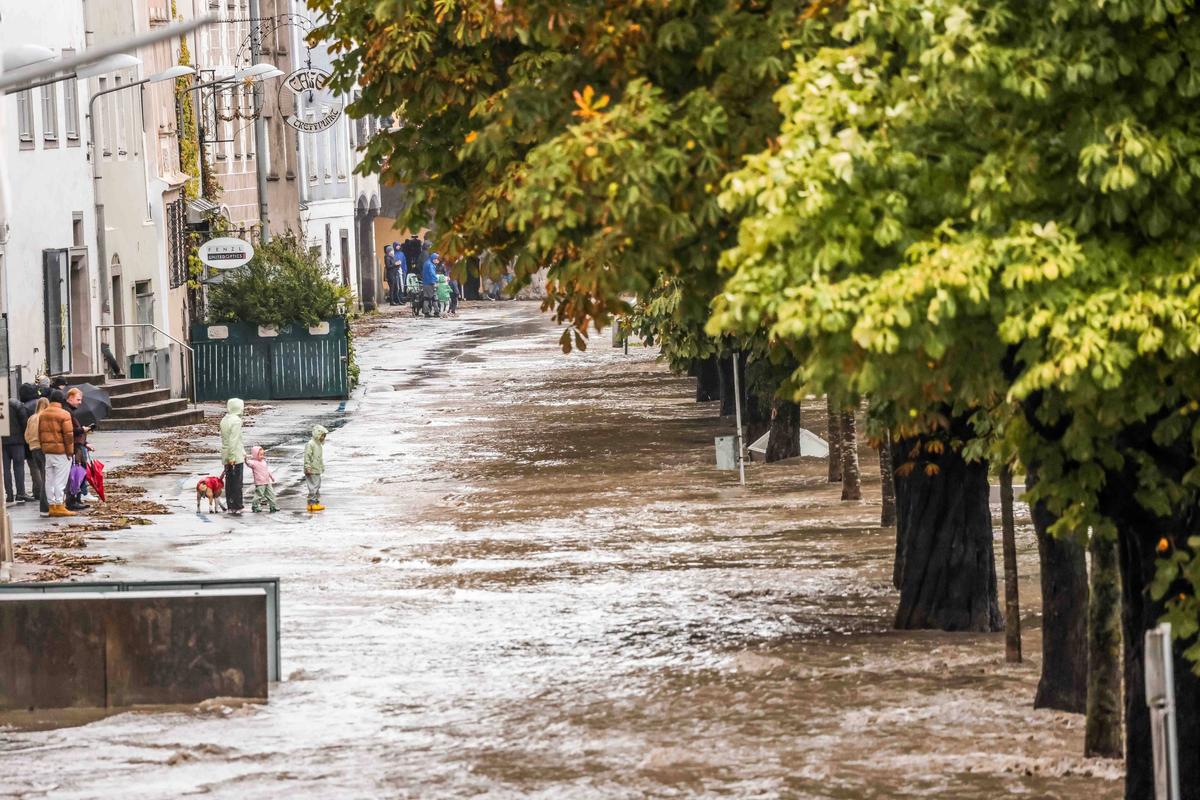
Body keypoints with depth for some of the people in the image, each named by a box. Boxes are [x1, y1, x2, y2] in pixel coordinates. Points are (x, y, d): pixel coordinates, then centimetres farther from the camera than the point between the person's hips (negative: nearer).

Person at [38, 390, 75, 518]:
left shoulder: (42, 415, 11)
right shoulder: (64, 414, -11)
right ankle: (59, 506, -7)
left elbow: (40, 433, 15)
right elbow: (68, 435, -14)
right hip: (61, 451, -7)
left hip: (47, 451, 7)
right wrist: (70, 451, -8)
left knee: (50, 480, 9)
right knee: (60, 480, -5)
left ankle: (52, 505, 12)